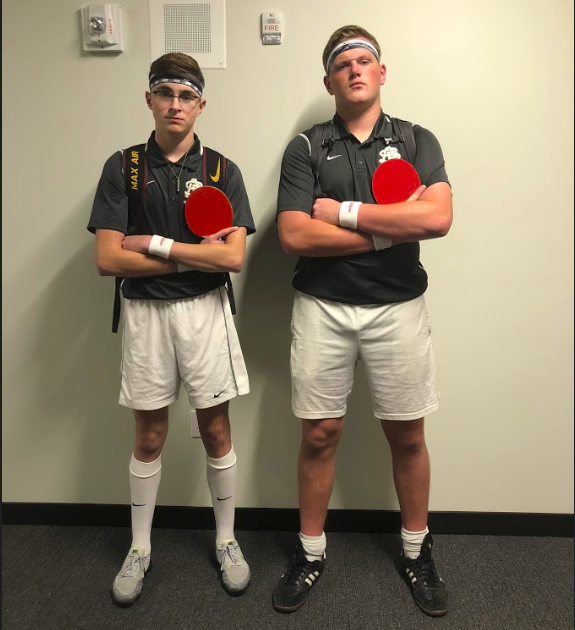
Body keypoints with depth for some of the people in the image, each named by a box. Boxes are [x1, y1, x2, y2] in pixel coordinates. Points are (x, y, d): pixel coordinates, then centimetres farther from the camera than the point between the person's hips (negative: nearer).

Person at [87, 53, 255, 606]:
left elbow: (233, 256, -11)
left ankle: (226, 540, 31)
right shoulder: (122, 168, 1)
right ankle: (139, 549, 32)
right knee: (149, 438, 12)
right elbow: (107, 260, -9)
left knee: (216, 432, 10)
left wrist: (157, 244, -13)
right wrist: (195, 254, -11)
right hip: (144, 312, 1)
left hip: (205, 310, 0)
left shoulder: (222, 171, 1)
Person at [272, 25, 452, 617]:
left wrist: (343, 212, -13)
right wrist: (392, 227, -12)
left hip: (398, 306, 1)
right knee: (319, 434, 7)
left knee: (407, 435, 11)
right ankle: (311, 551, 28)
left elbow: (438, 217, -14)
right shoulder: (305, 148, 3)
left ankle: (416, 550, 33)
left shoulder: (417, 140, 5)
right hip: (322, 308, 0)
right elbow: (294, 235, -11)